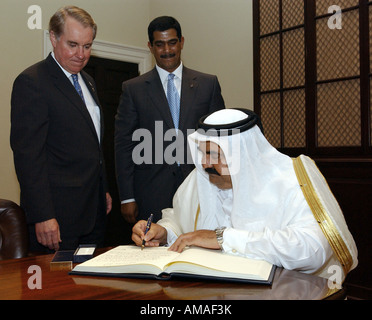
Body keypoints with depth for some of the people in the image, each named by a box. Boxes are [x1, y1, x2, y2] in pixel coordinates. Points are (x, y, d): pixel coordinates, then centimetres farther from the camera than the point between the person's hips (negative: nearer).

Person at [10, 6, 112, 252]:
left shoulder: (87, 81, 15)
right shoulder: (32, 82, -12)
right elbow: (27, 154, -17)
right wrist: (43, 216, -20)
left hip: (93, 211, 8)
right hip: (58, 214, -8)